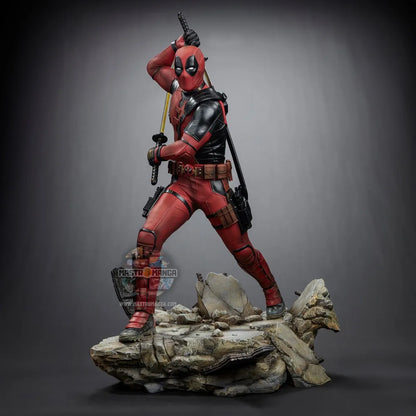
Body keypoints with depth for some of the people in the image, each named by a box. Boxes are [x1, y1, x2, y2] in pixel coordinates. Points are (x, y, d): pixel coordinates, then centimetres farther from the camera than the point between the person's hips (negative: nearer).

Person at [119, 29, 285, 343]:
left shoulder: (210, 105, -14)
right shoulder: (180, 90, 11)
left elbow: (184, 149, -22)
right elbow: (153, 67, 26)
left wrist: (157, 154, -4)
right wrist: (177, 45, 12)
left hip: (211, 185, -6)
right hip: (182, 183, 6)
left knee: (241, 249, 4)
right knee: (148, 237, -14)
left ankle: (273, 294, 34)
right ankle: (144, 315, -5)